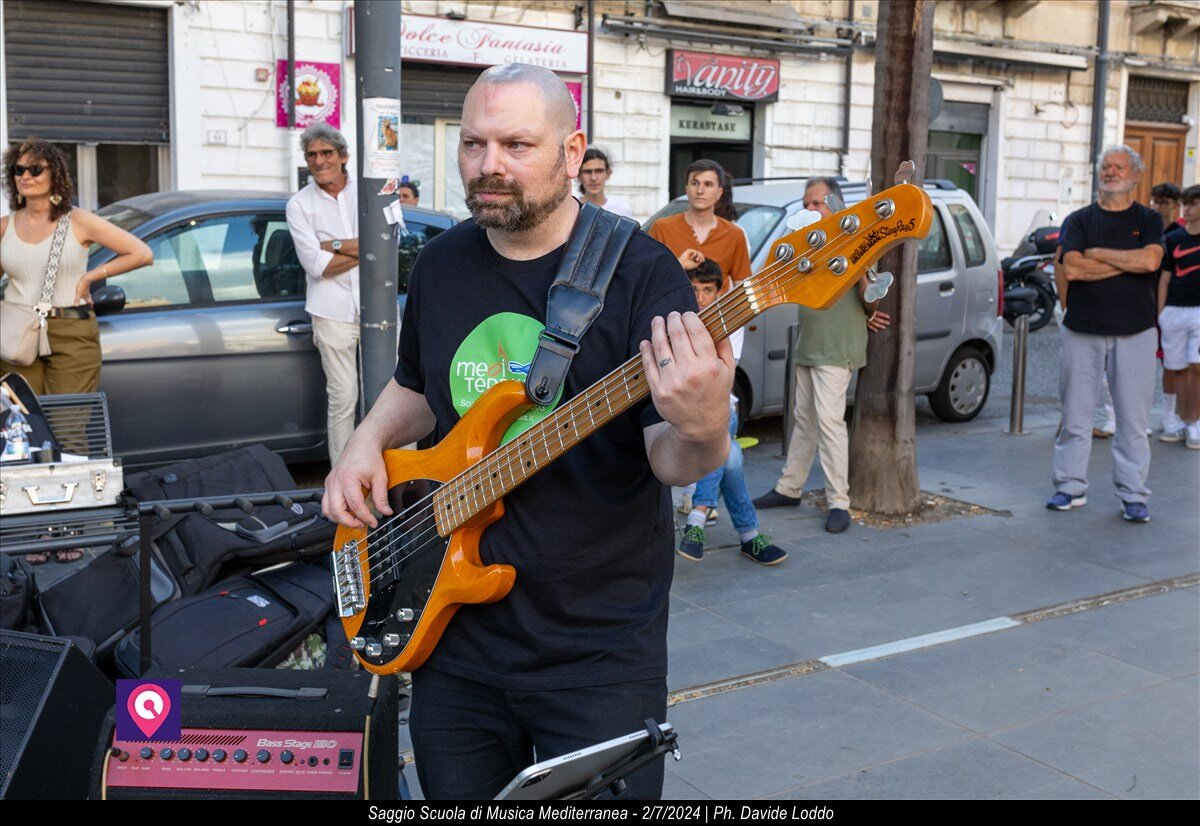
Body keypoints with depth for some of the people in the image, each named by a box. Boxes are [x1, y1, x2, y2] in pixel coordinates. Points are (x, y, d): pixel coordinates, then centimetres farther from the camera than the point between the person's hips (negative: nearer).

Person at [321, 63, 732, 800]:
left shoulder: (639, 270, -13)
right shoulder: (442, 264, 4)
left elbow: (670, 461, -17)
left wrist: (701, 433, -39)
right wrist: (367, 444, 1)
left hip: (601, 648, -5)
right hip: (455, 632, 5)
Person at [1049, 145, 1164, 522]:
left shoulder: (1149, 220, 8)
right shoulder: (1079, 220, 8)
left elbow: (1150, 260, -14)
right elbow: (1072, 268, -9)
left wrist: (1097, 253, -8)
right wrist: (1128, 262, -8)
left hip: (1134, 332, -1)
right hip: (1082, 331, 1)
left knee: (1133, 417, 1)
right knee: (1075, 413, 5)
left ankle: (1133, 495, 9)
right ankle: (1071, 487, 15)